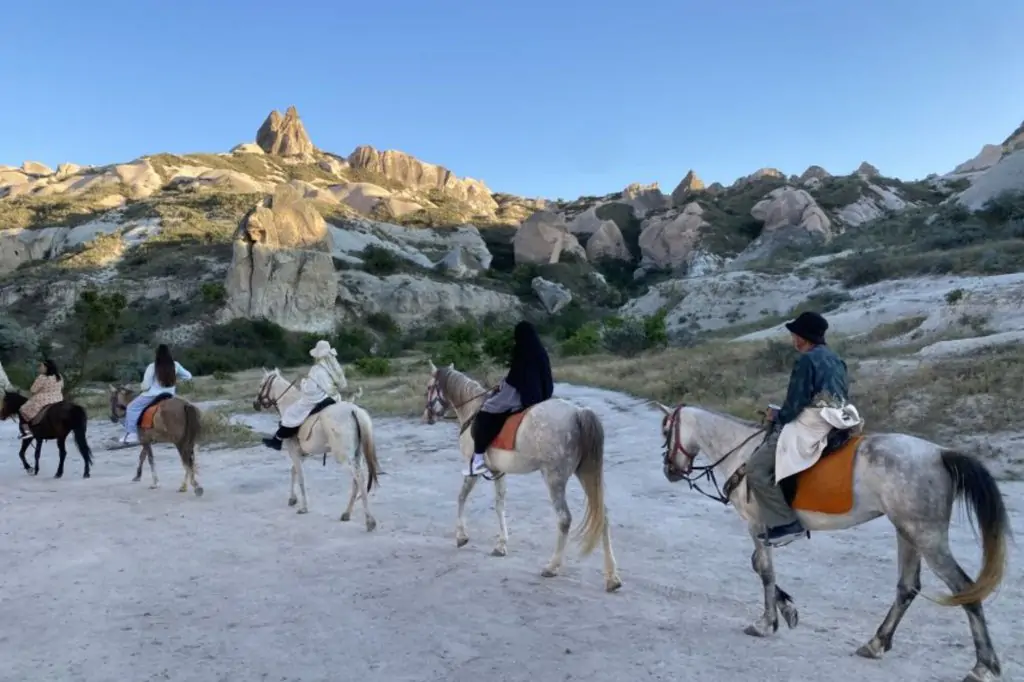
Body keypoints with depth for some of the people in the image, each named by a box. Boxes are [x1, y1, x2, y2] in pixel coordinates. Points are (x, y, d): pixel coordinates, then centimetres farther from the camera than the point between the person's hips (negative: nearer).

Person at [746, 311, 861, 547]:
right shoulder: (836, 359, 16)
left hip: (811, 426, -10)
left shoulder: (806, 360, -12)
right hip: (835, 424, 10)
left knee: (756, 468, -9)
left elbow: (796, 402, -15)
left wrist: (778, 416, 5)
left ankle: (785, 523, -11)